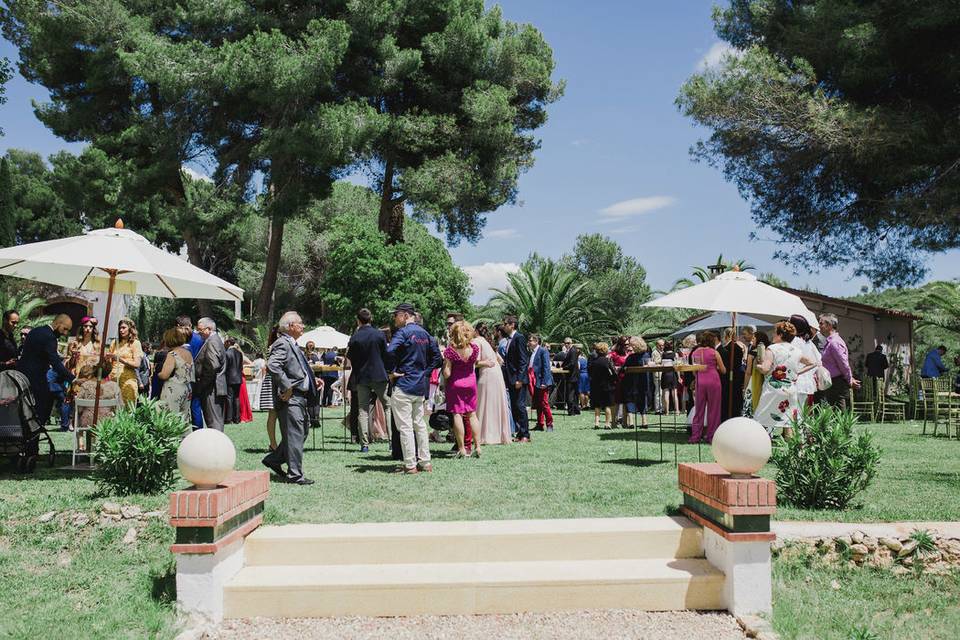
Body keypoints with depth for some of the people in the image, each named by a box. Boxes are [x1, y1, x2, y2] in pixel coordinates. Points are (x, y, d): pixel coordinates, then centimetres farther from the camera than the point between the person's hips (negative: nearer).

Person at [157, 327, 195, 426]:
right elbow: (190, 373, 18)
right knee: (184, 420, 10)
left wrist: (157, 373, 2)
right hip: (187, 390, 8)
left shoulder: (172, 355, -13)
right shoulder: (188, 353, 11)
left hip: (174, 391, -8)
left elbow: (164, 375, -17)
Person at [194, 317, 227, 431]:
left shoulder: (212, 342, -12)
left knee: (214, 422, -10)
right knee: (217, 421, 13)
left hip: (211, 389, -10)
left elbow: (213, 365, -24)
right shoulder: (216, 340, 19)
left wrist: (203, 383, -14)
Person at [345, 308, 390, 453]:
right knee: (388, 405, 9)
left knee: (362, 410, 4)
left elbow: (350, 357, 1)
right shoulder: (379, 334, -4)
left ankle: (364, 444, 0)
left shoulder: (355, 337, -5)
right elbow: (386, 354, 1)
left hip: (361, 377, 0)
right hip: (379, 376, 0)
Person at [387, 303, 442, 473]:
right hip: (421, 386, 8)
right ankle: (425, 462, 18)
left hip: (403, 385, -8)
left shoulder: (403, 332, -11)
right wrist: (425, 373, 12)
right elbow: (437, 358, 15)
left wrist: (393, 371, -13)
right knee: (419, 424, 15)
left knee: (405, 426, -3)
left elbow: (390, 351, -28)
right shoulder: (425, 334, 12)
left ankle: (410, 465, -1)